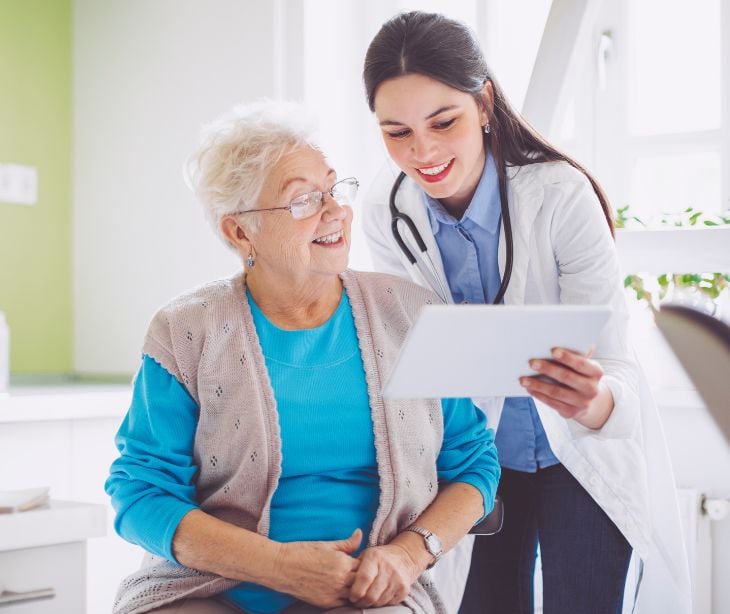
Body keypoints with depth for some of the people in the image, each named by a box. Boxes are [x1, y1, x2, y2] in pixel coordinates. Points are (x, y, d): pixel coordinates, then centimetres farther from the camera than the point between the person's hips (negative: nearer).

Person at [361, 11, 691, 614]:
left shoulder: (561, 195, -27)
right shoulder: (386, 212, -14)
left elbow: (612, 360, -28)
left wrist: (600, 401, -51)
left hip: (584, 454, -3)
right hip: (479, 452, 3)